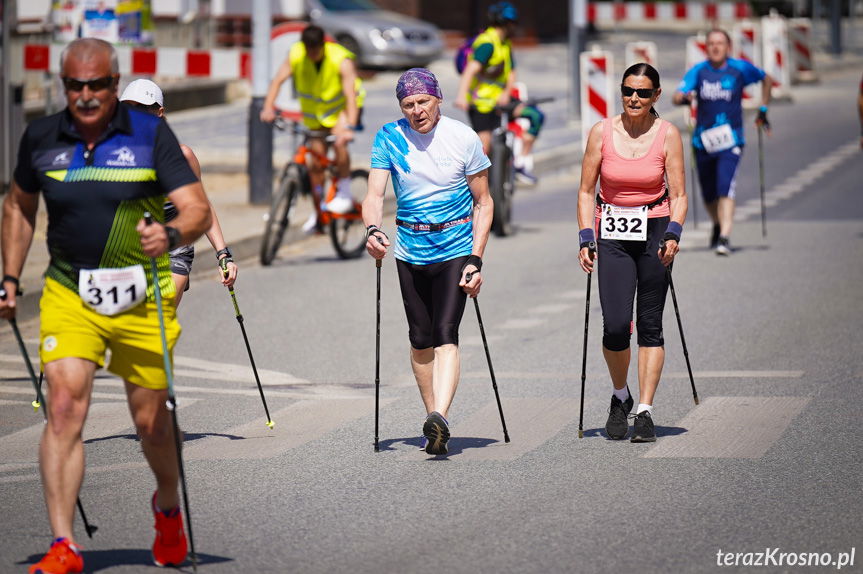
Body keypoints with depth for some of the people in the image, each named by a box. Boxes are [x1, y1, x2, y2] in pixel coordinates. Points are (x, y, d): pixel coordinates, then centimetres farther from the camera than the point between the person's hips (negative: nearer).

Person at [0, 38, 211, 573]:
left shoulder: (151, 134, -7)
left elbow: (199, 209, -12)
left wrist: (172, 234, -33)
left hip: (143, 296, -1)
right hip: (69, 294, 1)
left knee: (151, 419, 9)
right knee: (64, 406, -15)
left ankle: (169, 508, 40)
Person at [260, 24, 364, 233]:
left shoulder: (342, 61, -30)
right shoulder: (296, 55, -20)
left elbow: (351, 94, -38)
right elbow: (278, 80, -23)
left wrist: (350, 127, -51)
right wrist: (268, 108, -39)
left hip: (341, 108, -4)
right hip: (314, 110, 4)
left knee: (339, 142, -32)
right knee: (316, 161, 2)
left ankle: (344, 194, -17)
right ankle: (318, 214, 18)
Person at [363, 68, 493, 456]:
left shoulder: (463, 138, -6)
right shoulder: (389, 138, -1)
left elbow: (483, 203, -1)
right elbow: (375, 194, -8)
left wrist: (476, 260, -10)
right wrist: (373, 229, -30)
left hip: (455, 249, -3)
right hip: (411, 251, 3)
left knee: (446, 335, -17)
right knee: (421, 340, 8)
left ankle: (439, 418, -30)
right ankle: (433, 421, 20)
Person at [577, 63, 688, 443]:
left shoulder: (667, 135, -3)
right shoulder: (602, 132, -1)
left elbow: (678, 194, -2)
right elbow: (586, 191, 5)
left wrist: (673, 235, -17)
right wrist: (586, 239, -4)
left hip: (654, 230, 0)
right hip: (612, 234, 0)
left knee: (650, 326, 0)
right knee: (615, 325, -10)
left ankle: (645, 412, 4)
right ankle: (620, 397, 16)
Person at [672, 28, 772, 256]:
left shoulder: (740, 69, -2)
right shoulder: (698, 71, 0)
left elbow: (766, 80, 17)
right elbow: (677, 96, -12)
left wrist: (763, 110, 13)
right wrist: (683, 98, -36)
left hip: (730, 141, -2)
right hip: (703, 141, 2)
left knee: (726, 189, -19)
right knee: (708, 194, 14)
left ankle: (724, 238, -24)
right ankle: (718, 224, 43)